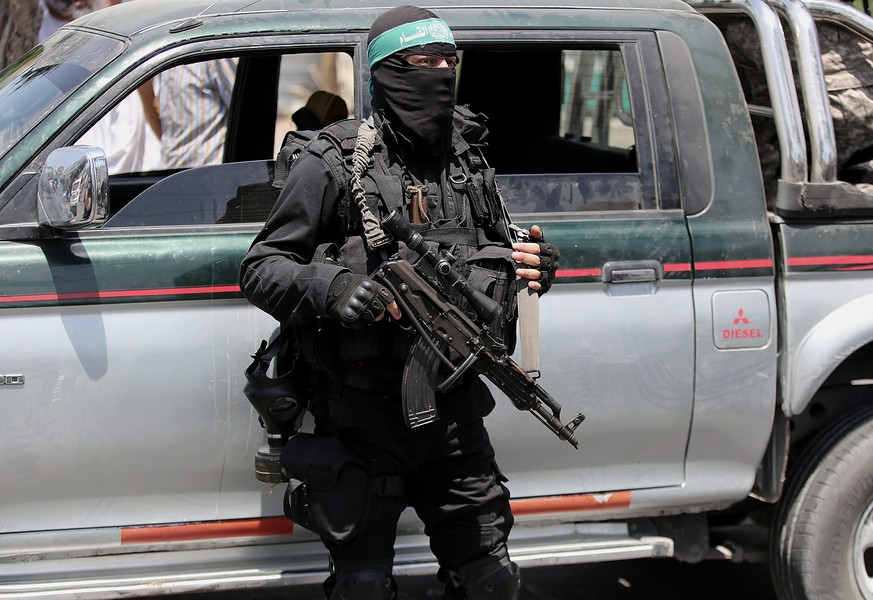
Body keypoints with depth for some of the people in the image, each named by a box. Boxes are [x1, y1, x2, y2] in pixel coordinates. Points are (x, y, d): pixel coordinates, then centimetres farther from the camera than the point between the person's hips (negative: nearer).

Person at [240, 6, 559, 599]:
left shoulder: (468, 158, 11)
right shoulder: (336, 161, -7)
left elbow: (494, 253, 24)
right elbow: (260, 268, -8)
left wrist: (527, 266, 1)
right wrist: (332, 288, -27)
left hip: (455, 413, 5)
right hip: (367, 417, -5)